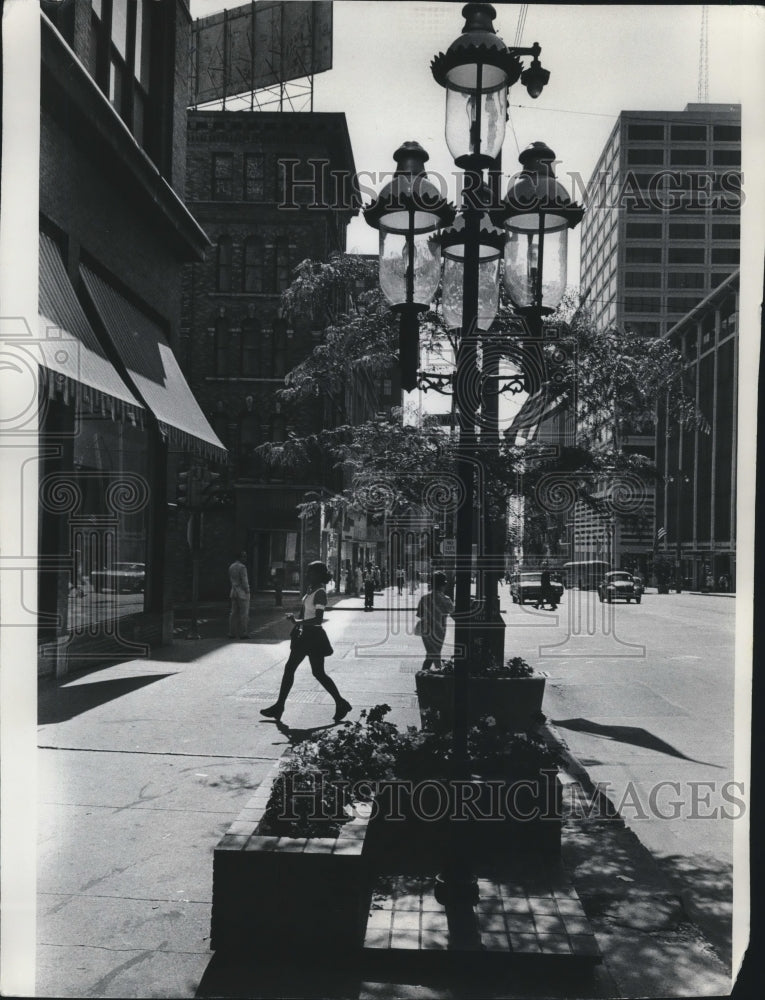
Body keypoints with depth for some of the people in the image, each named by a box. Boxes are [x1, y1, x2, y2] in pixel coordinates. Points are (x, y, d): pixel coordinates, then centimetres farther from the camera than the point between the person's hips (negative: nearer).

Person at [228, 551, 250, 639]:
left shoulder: (231, 567, 11)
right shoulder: (242, 567, -15)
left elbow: (231, 579, 14)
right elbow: (244, 581, -16)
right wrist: (247, 591, -8)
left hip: (234, 592, 8)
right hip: (242, 592, -8)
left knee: (234, 613, 10)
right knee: (244, 614, -2)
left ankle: (232, 633, 10)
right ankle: (243, 633, -1)